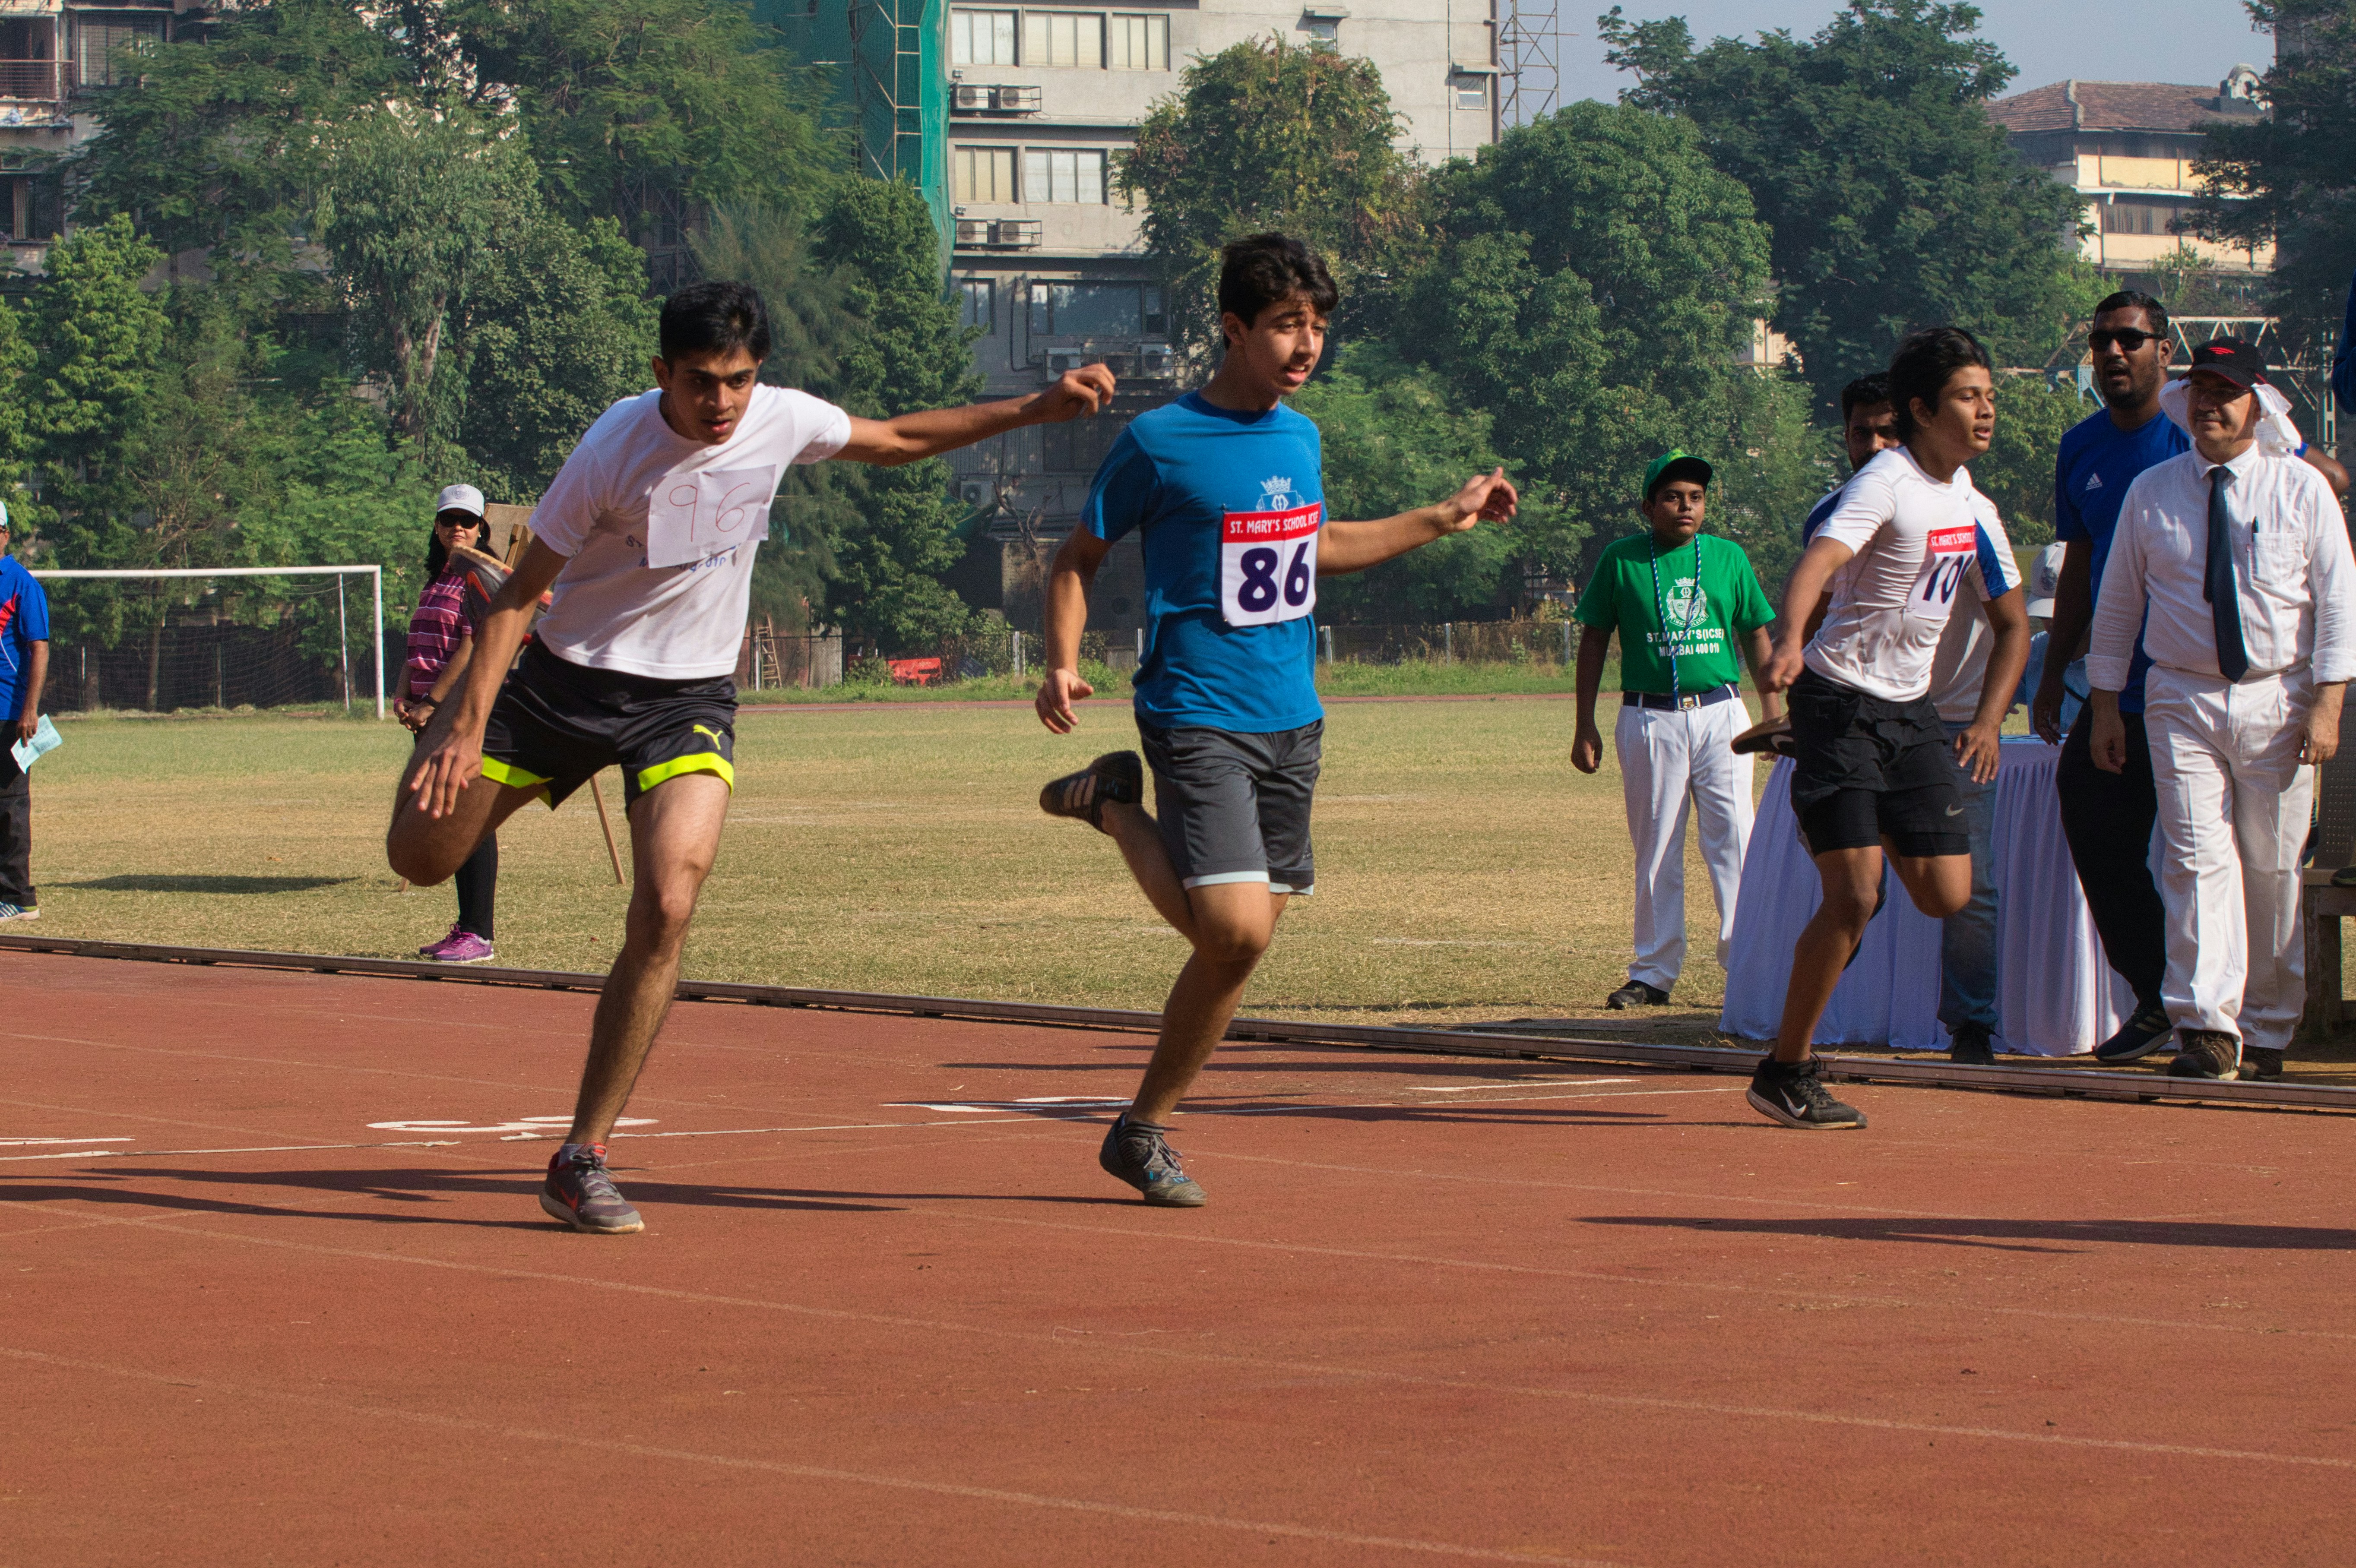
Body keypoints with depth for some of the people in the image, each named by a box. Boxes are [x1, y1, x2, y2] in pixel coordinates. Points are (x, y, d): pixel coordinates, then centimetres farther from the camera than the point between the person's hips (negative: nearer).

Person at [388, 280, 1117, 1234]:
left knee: (667, 906, -21)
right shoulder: (616, 448, -21)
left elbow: (896, 442, 12)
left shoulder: (781, 421, -10)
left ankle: (581, 1162, -14)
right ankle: (442, 743, 43)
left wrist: (1034, 410, 5)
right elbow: (521, 590, -14)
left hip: (687, 699, 1)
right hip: (567, 680, -1)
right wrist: (470, 722, -24)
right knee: (421, 855, 3)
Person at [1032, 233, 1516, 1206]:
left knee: (1237, 948, 6)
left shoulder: (1301, 438, 10)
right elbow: (1079, 559, 0)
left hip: (1292, 723, 6)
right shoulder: (1160, 442, -9)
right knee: (1236, 928, -20)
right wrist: (1062, 665, -15)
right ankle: (1117, 808, 6)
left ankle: (1143, 1129, 21)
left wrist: (1446, 519, 29)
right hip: (1198, 718, -6)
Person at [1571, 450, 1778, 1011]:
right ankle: (1654, 973, 9)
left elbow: (1756, 634, 14)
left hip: (1721, 713, 1)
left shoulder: (1729, 558, 8)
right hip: (1650, 719, -1)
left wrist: (1773, 713, 8)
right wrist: (1586, 726, 4)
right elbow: (1594, 640, 7)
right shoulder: (1621, 560, 3)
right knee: (1656, 850, 3)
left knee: (1733, 839, -6)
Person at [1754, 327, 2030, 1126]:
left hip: (1912, 711, 7)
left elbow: (2013, 625, 19)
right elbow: (1818, 560, -32)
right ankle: (1784, 1073, -4)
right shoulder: (1887, 484, -15)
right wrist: (1788, 640, -52)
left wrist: (1987, 722, 5)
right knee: (1854, 894, -14)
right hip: (1840, 703, -7)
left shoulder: (1976, 510, 8)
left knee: (1947, 894, -1)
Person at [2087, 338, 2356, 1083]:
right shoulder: (2150, 493, 5)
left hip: (2279, 701, 0)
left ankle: (2268, 1029, 16)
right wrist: (2106, 705, 9)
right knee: (2200, 856, -13)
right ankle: (2208, 1028, -19)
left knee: (2273, 866, 3)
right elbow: (2117, 603, 12)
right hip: (2182, 698, 0)